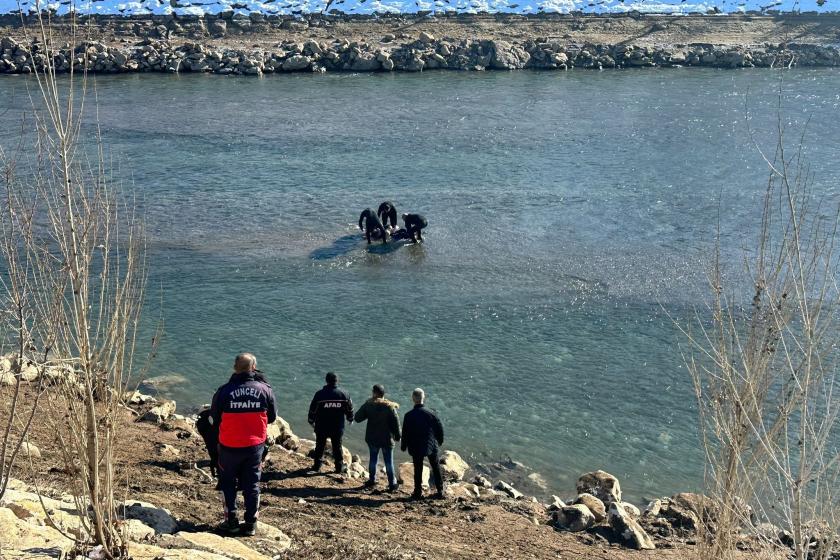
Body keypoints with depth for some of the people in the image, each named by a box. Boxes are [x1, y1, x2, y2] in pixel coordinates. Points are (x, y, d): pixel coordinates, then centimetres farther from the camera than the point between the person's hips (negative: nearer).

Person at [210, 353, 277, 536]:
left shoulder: (224, 390, -12)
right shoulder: (265, 389, -7)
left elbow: (214, 418, -1)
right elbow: (272, 417, 4)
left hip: (229, 446, -1)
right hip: (255, 445, 1)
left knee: (228, 483, 16)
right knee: (252, 484, 12)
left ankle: (231, 521, 17)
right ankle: (251, 523, 15)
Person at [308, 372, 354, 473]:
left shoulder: (319, 394, -12)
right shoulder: (343, 394, -7)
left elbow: (313, 409, -5)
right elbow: (349, 408, 4)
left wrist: (311, 421, 12)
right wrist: (350, 418, 23)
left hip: (322, 427, -1)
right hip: (337, 427, 1)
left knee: (320, 446, 15)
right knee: (337, 447, 14)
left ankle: (317, 466, 22)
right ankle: (339, 467, 20)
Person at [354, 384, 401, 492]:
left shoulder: (368, 405, -11)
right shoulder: (390, 407, -14)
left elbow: (358, 418, -7)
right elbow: (396, 423, -11)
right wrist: (397, 436, 2)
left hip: (372, 438, 2)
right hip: (386, 439, -2)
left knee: (373, 459, 19)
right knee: (389, 462, 8)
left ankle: (372, 480, 27)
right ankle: (392, 484, 14)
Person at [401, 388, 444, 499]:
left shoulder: (408, 415, -14)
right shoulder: (430, 413, -12)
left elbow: (405, 432, -8)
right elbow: (439, 428, -4)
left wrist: (404, 446, 7)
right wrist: (440, 440, 14)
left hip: (416, 448, -1)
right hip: (431, 446, 1)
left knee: (418, 470, 11)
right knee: (436, 468, 15)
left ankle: (418, 492, 16)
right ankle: (440, 491, 21)